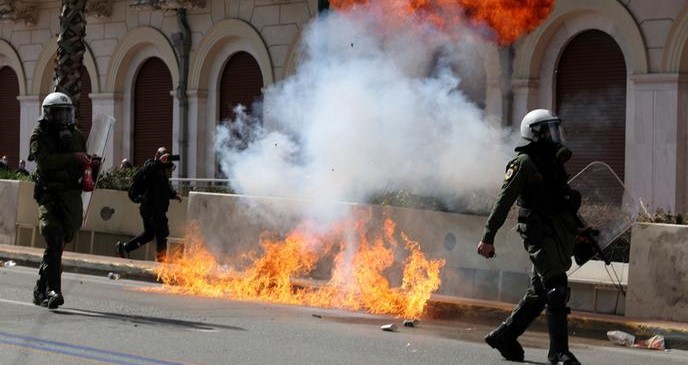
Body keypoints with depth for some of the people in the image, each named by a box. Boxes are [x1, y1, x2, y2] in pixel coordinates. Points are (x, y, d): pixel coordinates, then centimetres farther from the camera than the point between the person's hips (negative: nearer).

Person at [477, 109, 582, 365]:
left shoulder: (553, 162, 18)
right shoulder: (524, 163, -7)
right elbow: (503, 201, -12)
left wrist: (582, 230, 25)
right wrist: (488, 237, -17)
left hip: (558, 235, 9)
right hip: (540, 235, -9)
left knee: (539, 294, 13)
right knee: (556, 289, -14)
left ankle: (503, 337, 25)